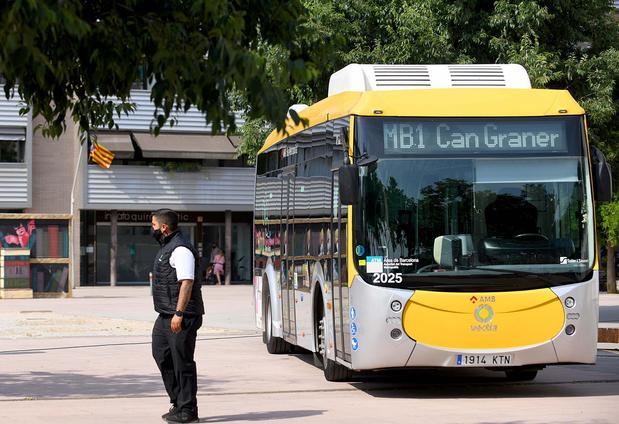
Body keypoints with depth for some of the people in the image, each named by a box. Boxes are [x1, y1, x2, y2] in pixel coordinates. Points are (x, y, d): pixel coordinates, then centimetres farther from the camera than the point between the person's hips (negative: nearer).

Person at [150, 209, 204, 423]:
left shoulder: (180, 250, -16)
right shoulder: (167, 247, 18)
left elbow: (187, 282, -23)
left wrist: (179, 313, -27)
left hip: (181, 318, -11)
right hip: (166, 316, 11)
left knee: (182, 362, -5)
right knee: (161, 354, 13)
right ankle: (178, 401, 20)